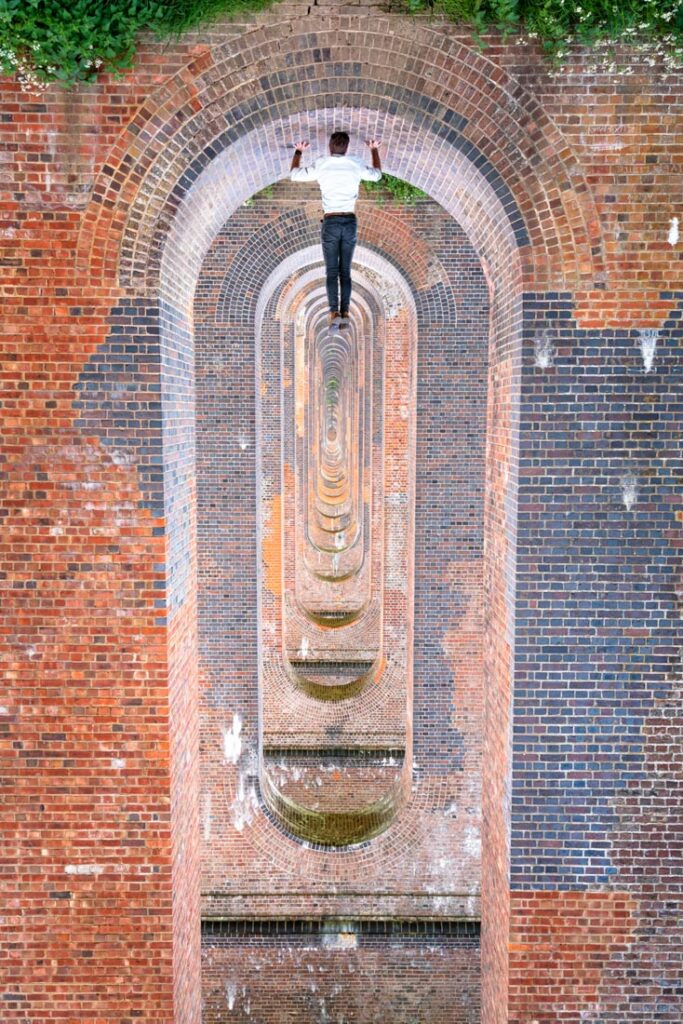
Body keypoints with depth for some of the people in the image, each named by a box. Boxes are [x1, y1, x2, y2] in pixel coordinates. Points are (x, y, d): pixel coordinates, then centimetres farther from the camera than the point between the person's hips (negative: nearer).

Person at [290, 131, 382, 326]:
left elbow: (294, 174, 12)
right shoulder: (356, 164, 4)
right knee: (345, 271, 6)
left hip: (330, 222, -1)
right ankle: (345, 312, -3)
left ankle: (334, 312, -12)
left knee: (332, 271, 0)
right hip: (350, 222, 2)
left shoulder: (321, 165, -1)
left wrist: (298, 152, 28)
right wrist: (375, 150, 38)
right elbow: (377, 175, 24)